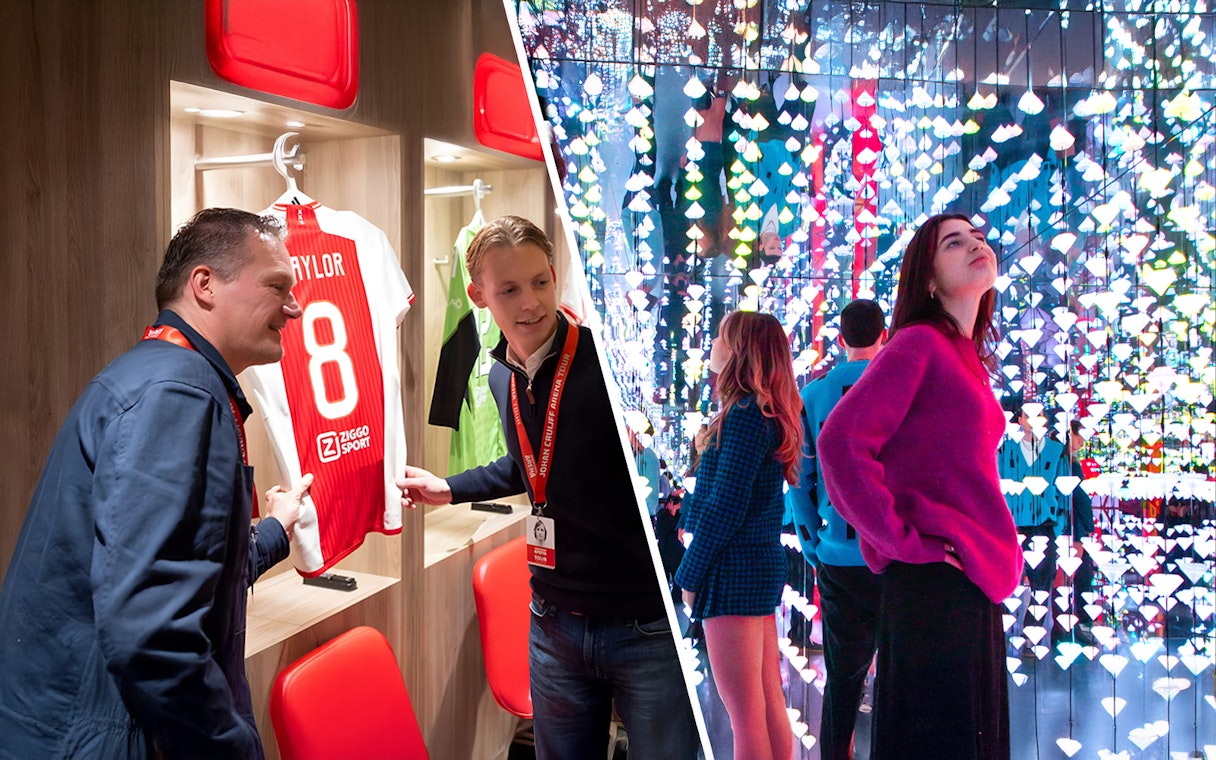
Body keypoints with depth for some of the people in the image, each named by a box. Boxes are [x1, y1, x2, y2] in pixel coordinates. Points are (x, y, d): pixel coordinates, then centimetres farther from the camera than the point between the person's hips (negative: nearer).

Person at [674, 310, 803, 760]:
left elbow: (726, 505, -18)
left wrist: (690, 573, -11)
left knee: (745, 712, -3)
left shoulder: (743, 415, -15)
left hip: (735, 569, -10)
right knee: (770, 703, 14)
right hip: (763, 565, 10)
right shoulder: (771, 414, 12)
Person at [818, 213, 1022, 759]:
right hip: (933, 583, -9)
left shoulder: (968, 359, 18)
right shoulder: (918, 344, -9)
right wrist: (902, 540, -16)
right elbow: (840, 442, -20)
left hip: (976, 581, 9)